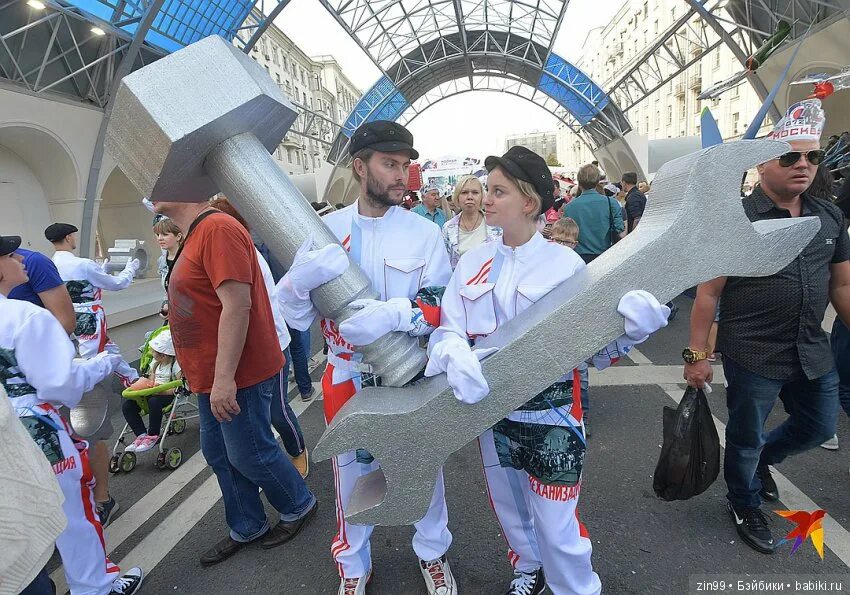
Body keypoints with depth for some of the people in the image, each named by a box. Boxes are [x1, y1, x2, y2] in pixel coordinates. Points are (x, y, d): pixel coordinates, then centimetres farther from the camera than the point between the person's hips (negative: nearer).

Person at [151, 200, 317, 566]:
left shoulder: (217, 229, -20)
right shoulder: (196, 235, 13)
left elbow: (237, 304, -27)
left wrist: (224, 378, -26)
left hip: (237, 376, -10)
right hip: (212, 378, 10)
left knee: (249, 455, 5)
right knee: (219, 455, 18)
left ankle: (299, 507, 30)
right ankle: (246, 528, 36)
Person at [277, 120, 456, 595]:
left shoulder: (425, 233, -7)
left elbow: (441, 307, -11)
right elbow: (296, 314, -6)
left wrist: (394, 314, -31)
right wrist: (302, 278, -27)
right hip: (347, 374, 1)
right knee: (351, 472, 18)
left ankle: (433, 552, 46)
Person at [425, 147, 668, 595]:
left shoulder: (566, 265, -11)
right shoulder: (472, 262, -1)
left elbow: (596, 351, -10)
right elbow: (447, 330, -4)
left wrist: (631, 329, -30)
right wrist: (455, 353, -26)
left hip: (552, 417, -4)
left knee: (556, 526, 4)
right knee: (508, 507, 24)